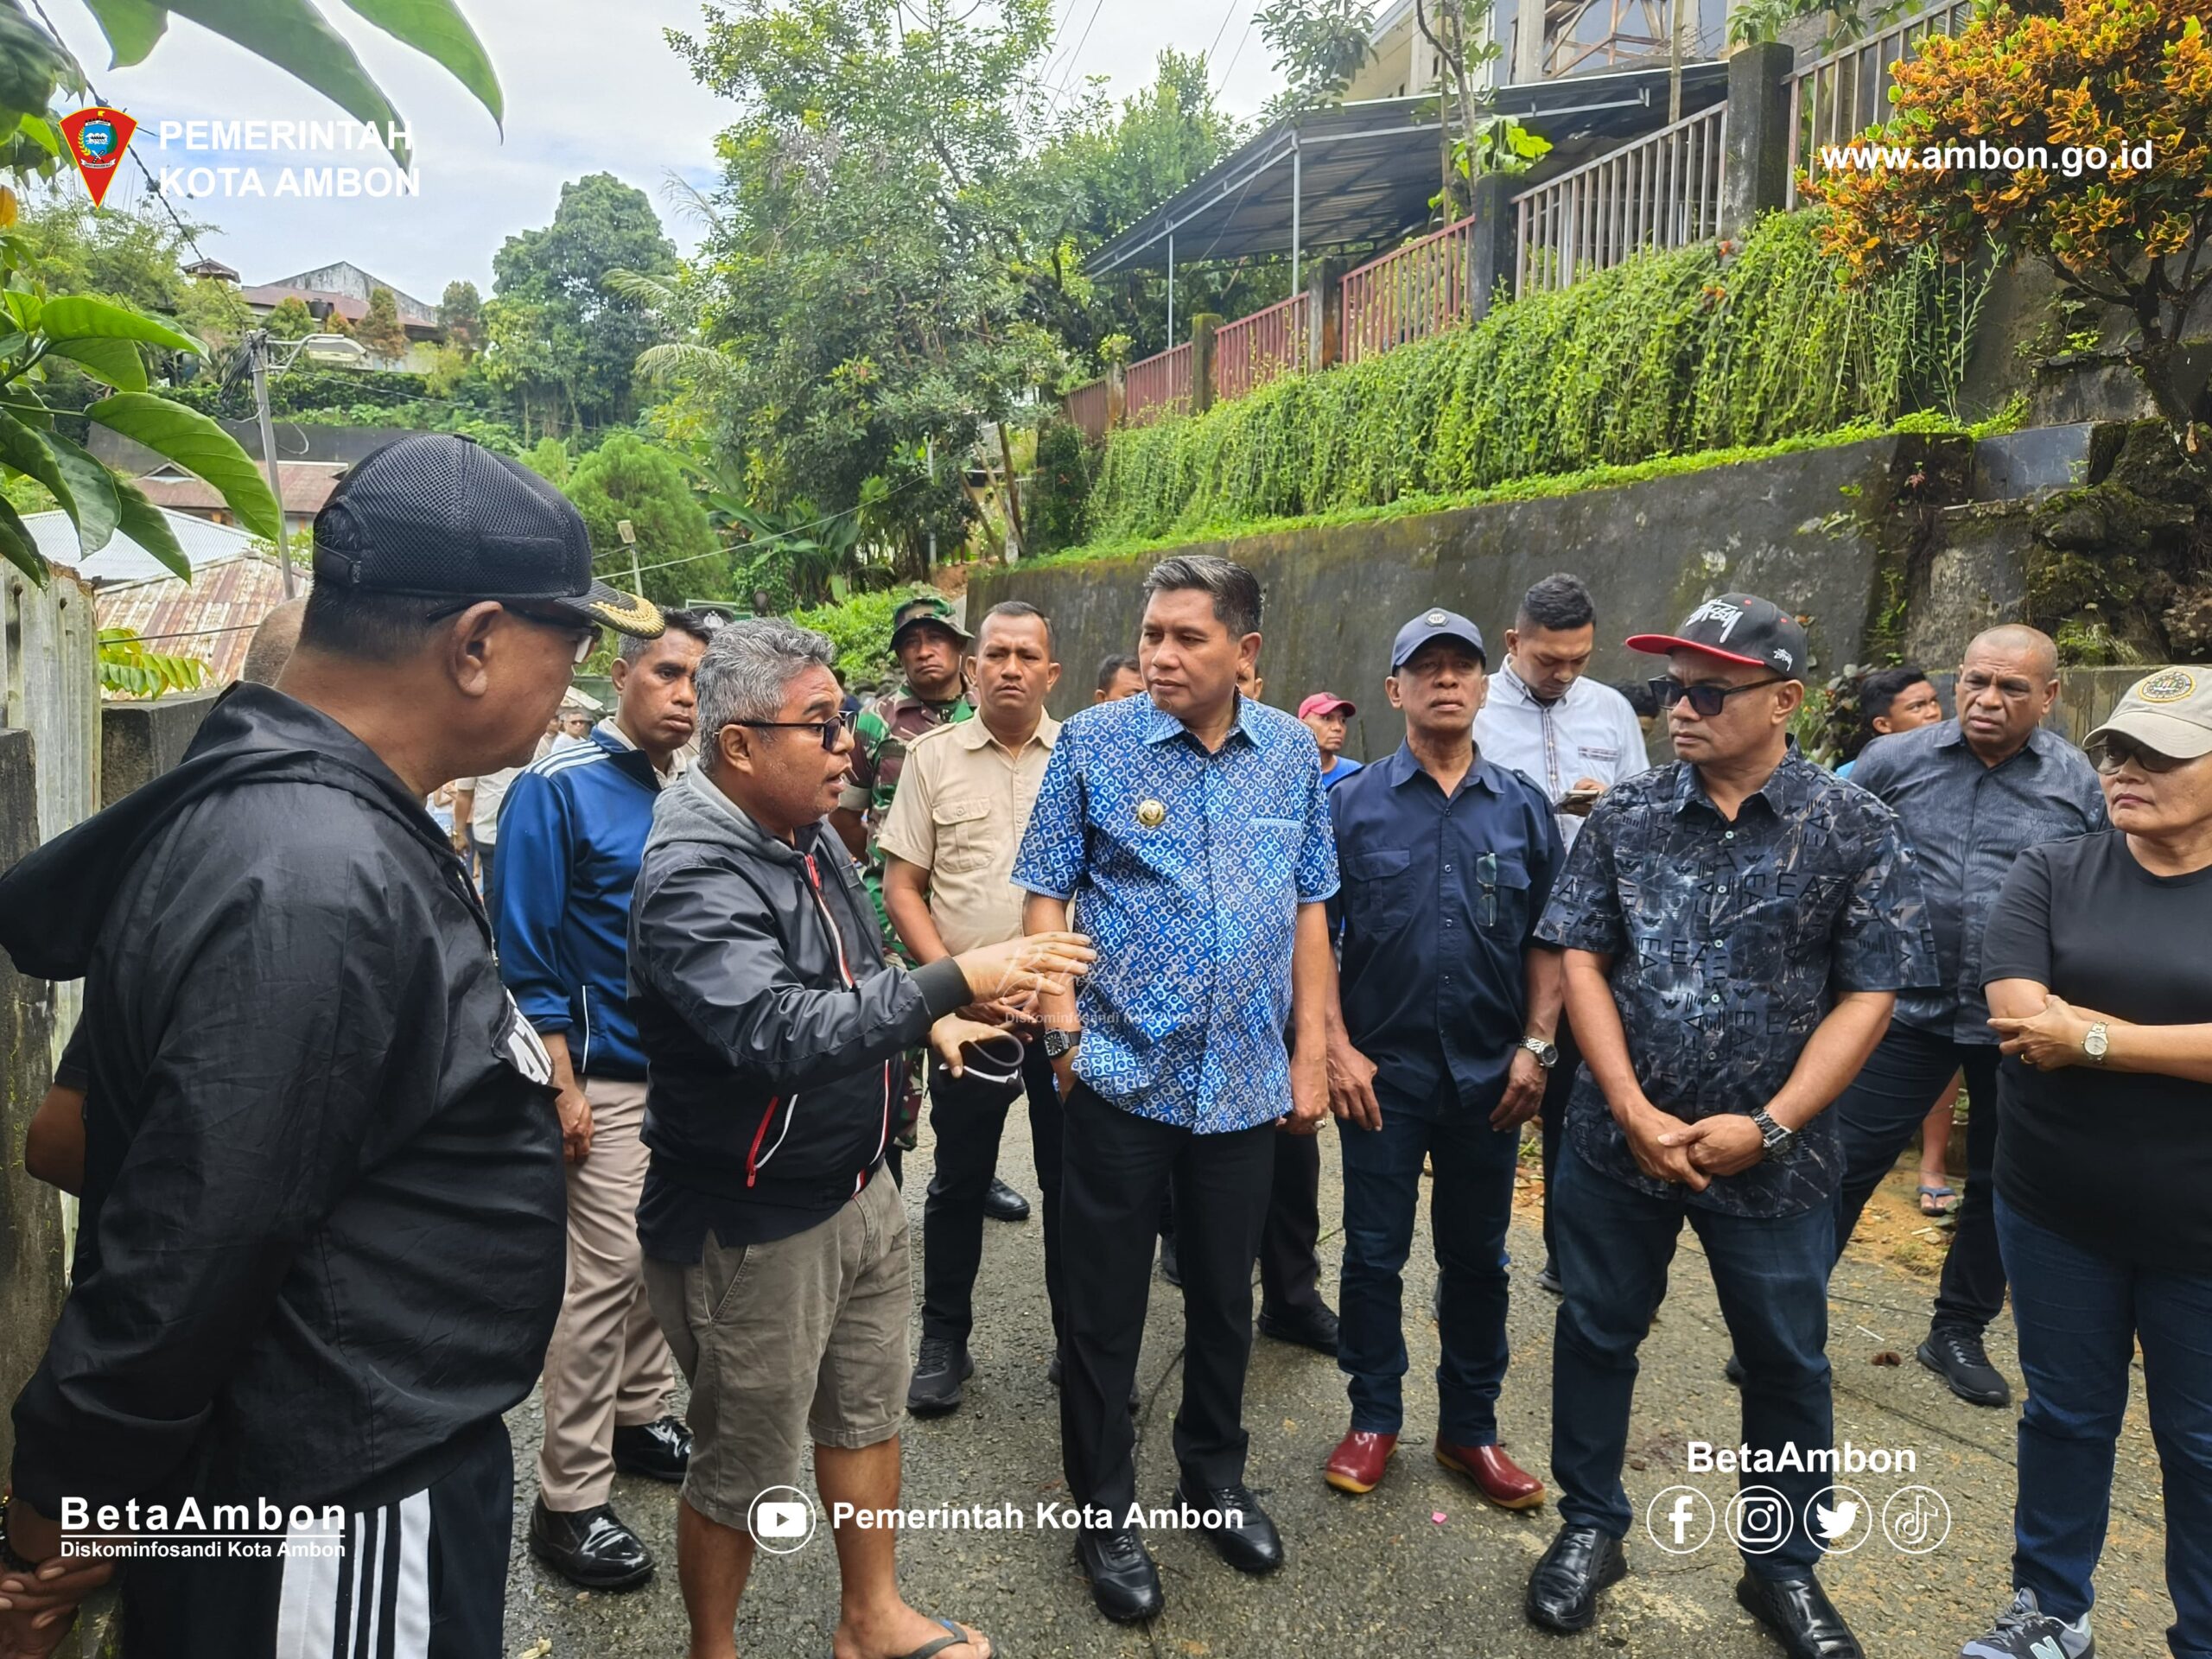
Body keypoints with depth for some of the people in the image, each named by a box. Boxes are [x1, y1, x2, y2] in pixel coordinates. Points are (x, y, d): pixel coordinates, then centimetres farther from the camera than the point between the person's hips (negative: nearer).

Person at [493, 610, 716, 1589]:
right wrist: (564, 1087, -14)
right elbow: (525, 953, -11)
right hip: (609, 1075, -5)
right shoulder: (557, 789, -10)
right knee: (605, 1272, -1)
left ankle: (642, 1417, 35)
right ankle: (568, 1501, 12)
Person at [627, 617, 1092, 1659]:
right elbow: (784, 1034, -38)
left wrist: (930, 1020, 1)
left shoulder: (811, 835, 2)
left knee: (867, 1413, 23)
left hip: (856, 1190, 9)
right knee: (746, 1469, 12)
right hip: (751, 1227, -9)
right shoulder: (694, 879, -26)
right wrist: (956, 979, -36)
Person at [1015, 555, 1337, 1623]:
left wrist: (1311, 1052, 5)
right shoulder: (1092, 744, -6)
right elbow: (1047, 893, -3)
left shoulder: (1291, 751, 2)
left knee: (1225, 1294, 18)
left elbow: (1310, 908, 7)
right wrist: (1065, 1029, -11)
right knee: (1105, 1306, 9)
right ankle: (1106, 1512, 29)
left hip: (1245, 1080, 3)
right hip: (1121, 1075, -2)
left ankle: (1214, 1475, 41)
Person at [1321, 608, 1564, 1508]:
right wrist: (1336, 1048, -9)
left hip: (1490, 1073, 2)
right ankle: (1374, 1418, 26)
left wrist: (1537, 1046, -2)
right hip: (1382, 1071, -2)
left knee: (1477, 1258, 14)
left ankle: (1470, 1426, 30)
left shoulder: (1523, 806, 4)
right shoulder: (1353, 802, -2)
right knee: (1373, 1253, 8)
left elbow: (1548, 937, 7)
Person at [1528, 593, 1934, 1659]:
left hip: (1772, 1156, -1)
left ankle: (1784, 1568, 36)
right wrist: (1633, 1110, -13)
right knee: (1597, 1332, 13)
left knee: (1787, 1361, 14)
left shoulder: (1855, 829, -7)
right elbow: (1581, 961, -4)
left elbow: (1867, 997, -8)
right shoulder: (1626, 814, -3)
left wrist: (1767, 1126, -15)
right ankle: (1590, 1527, 35)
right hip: (1617, 1139, 1)